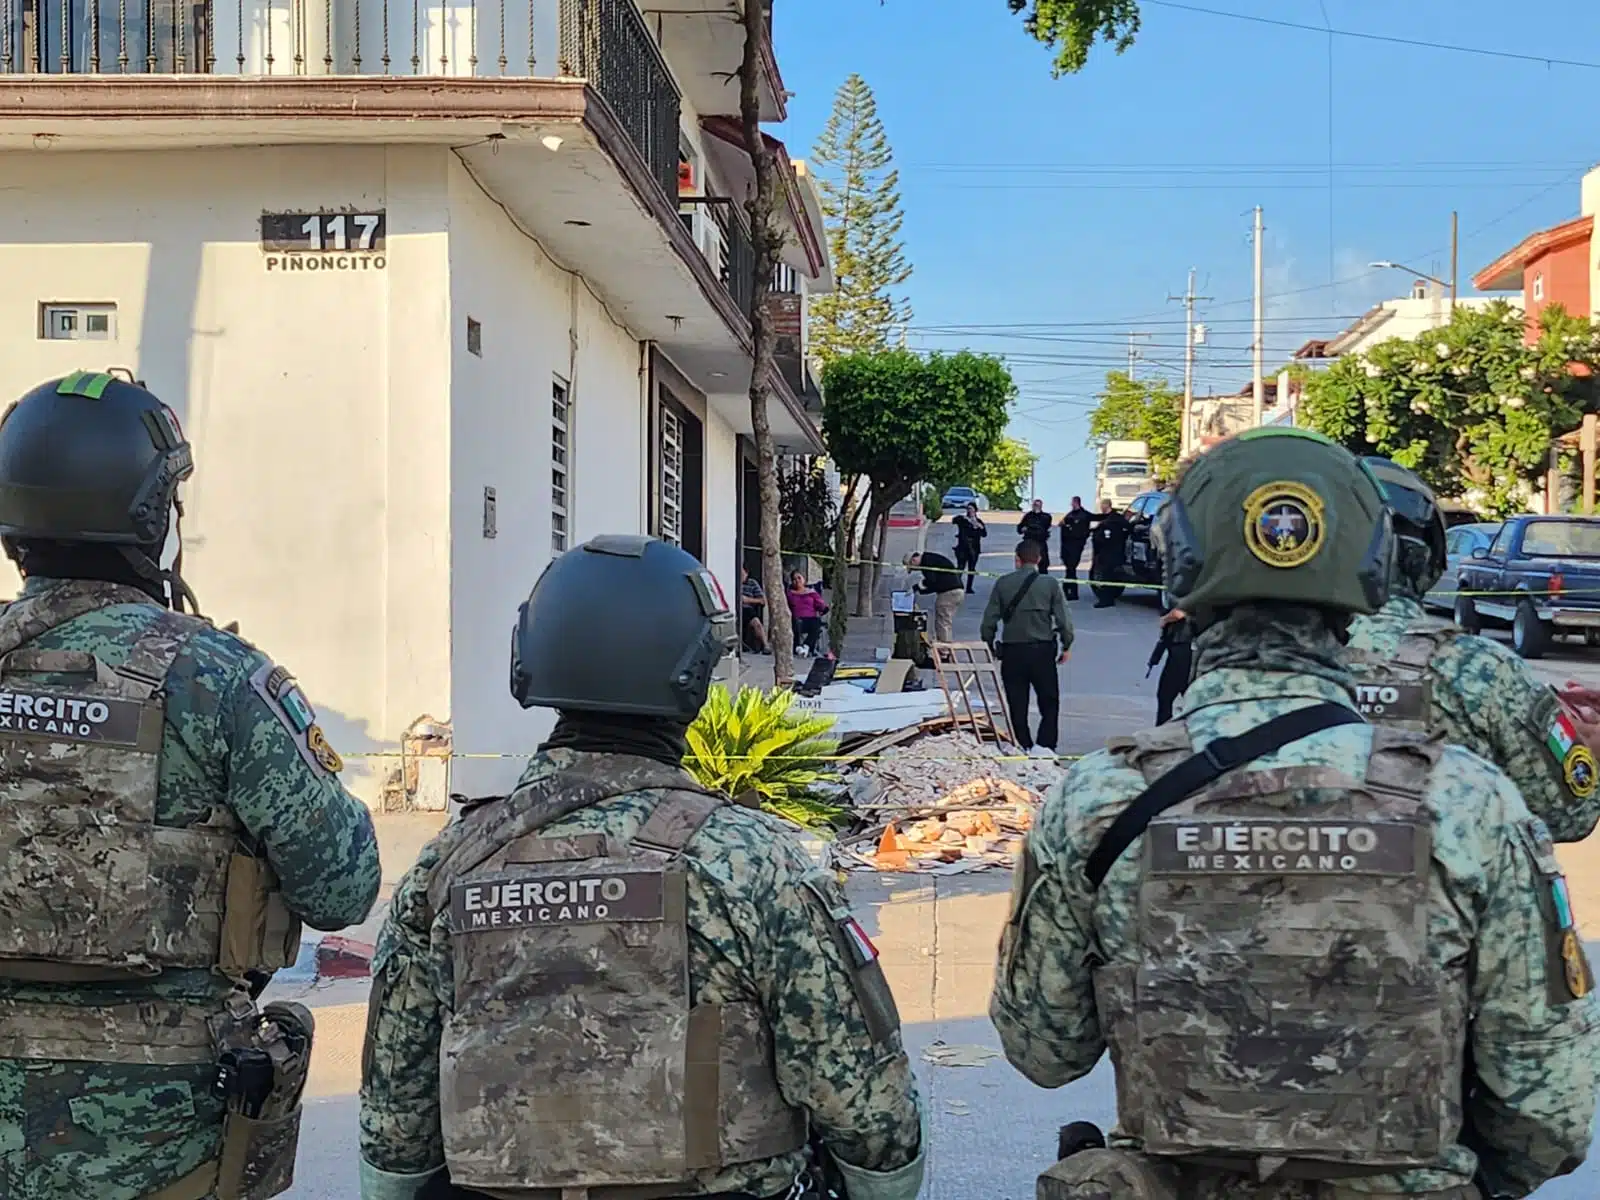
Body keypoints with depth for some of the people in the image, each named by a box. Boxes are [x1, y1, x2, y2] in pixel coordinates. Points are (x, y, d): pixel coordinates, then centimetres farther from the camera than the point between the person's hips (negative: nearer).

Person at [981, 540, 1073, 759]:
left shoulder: (1003, 583, 0)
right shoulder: (1050, 584, -4)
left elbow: (989, 619, 1)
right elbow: (1063, 619, -4)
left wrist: (988, 646, 14)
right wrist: (1066, 646, 10)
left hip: (1012, 650, 1)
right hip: (1042, 650, -1)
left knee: (1017, 704, 9)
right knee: (1050, 702, 8)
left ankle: (1024, 747, 11)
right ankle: (1044, 745, -7)